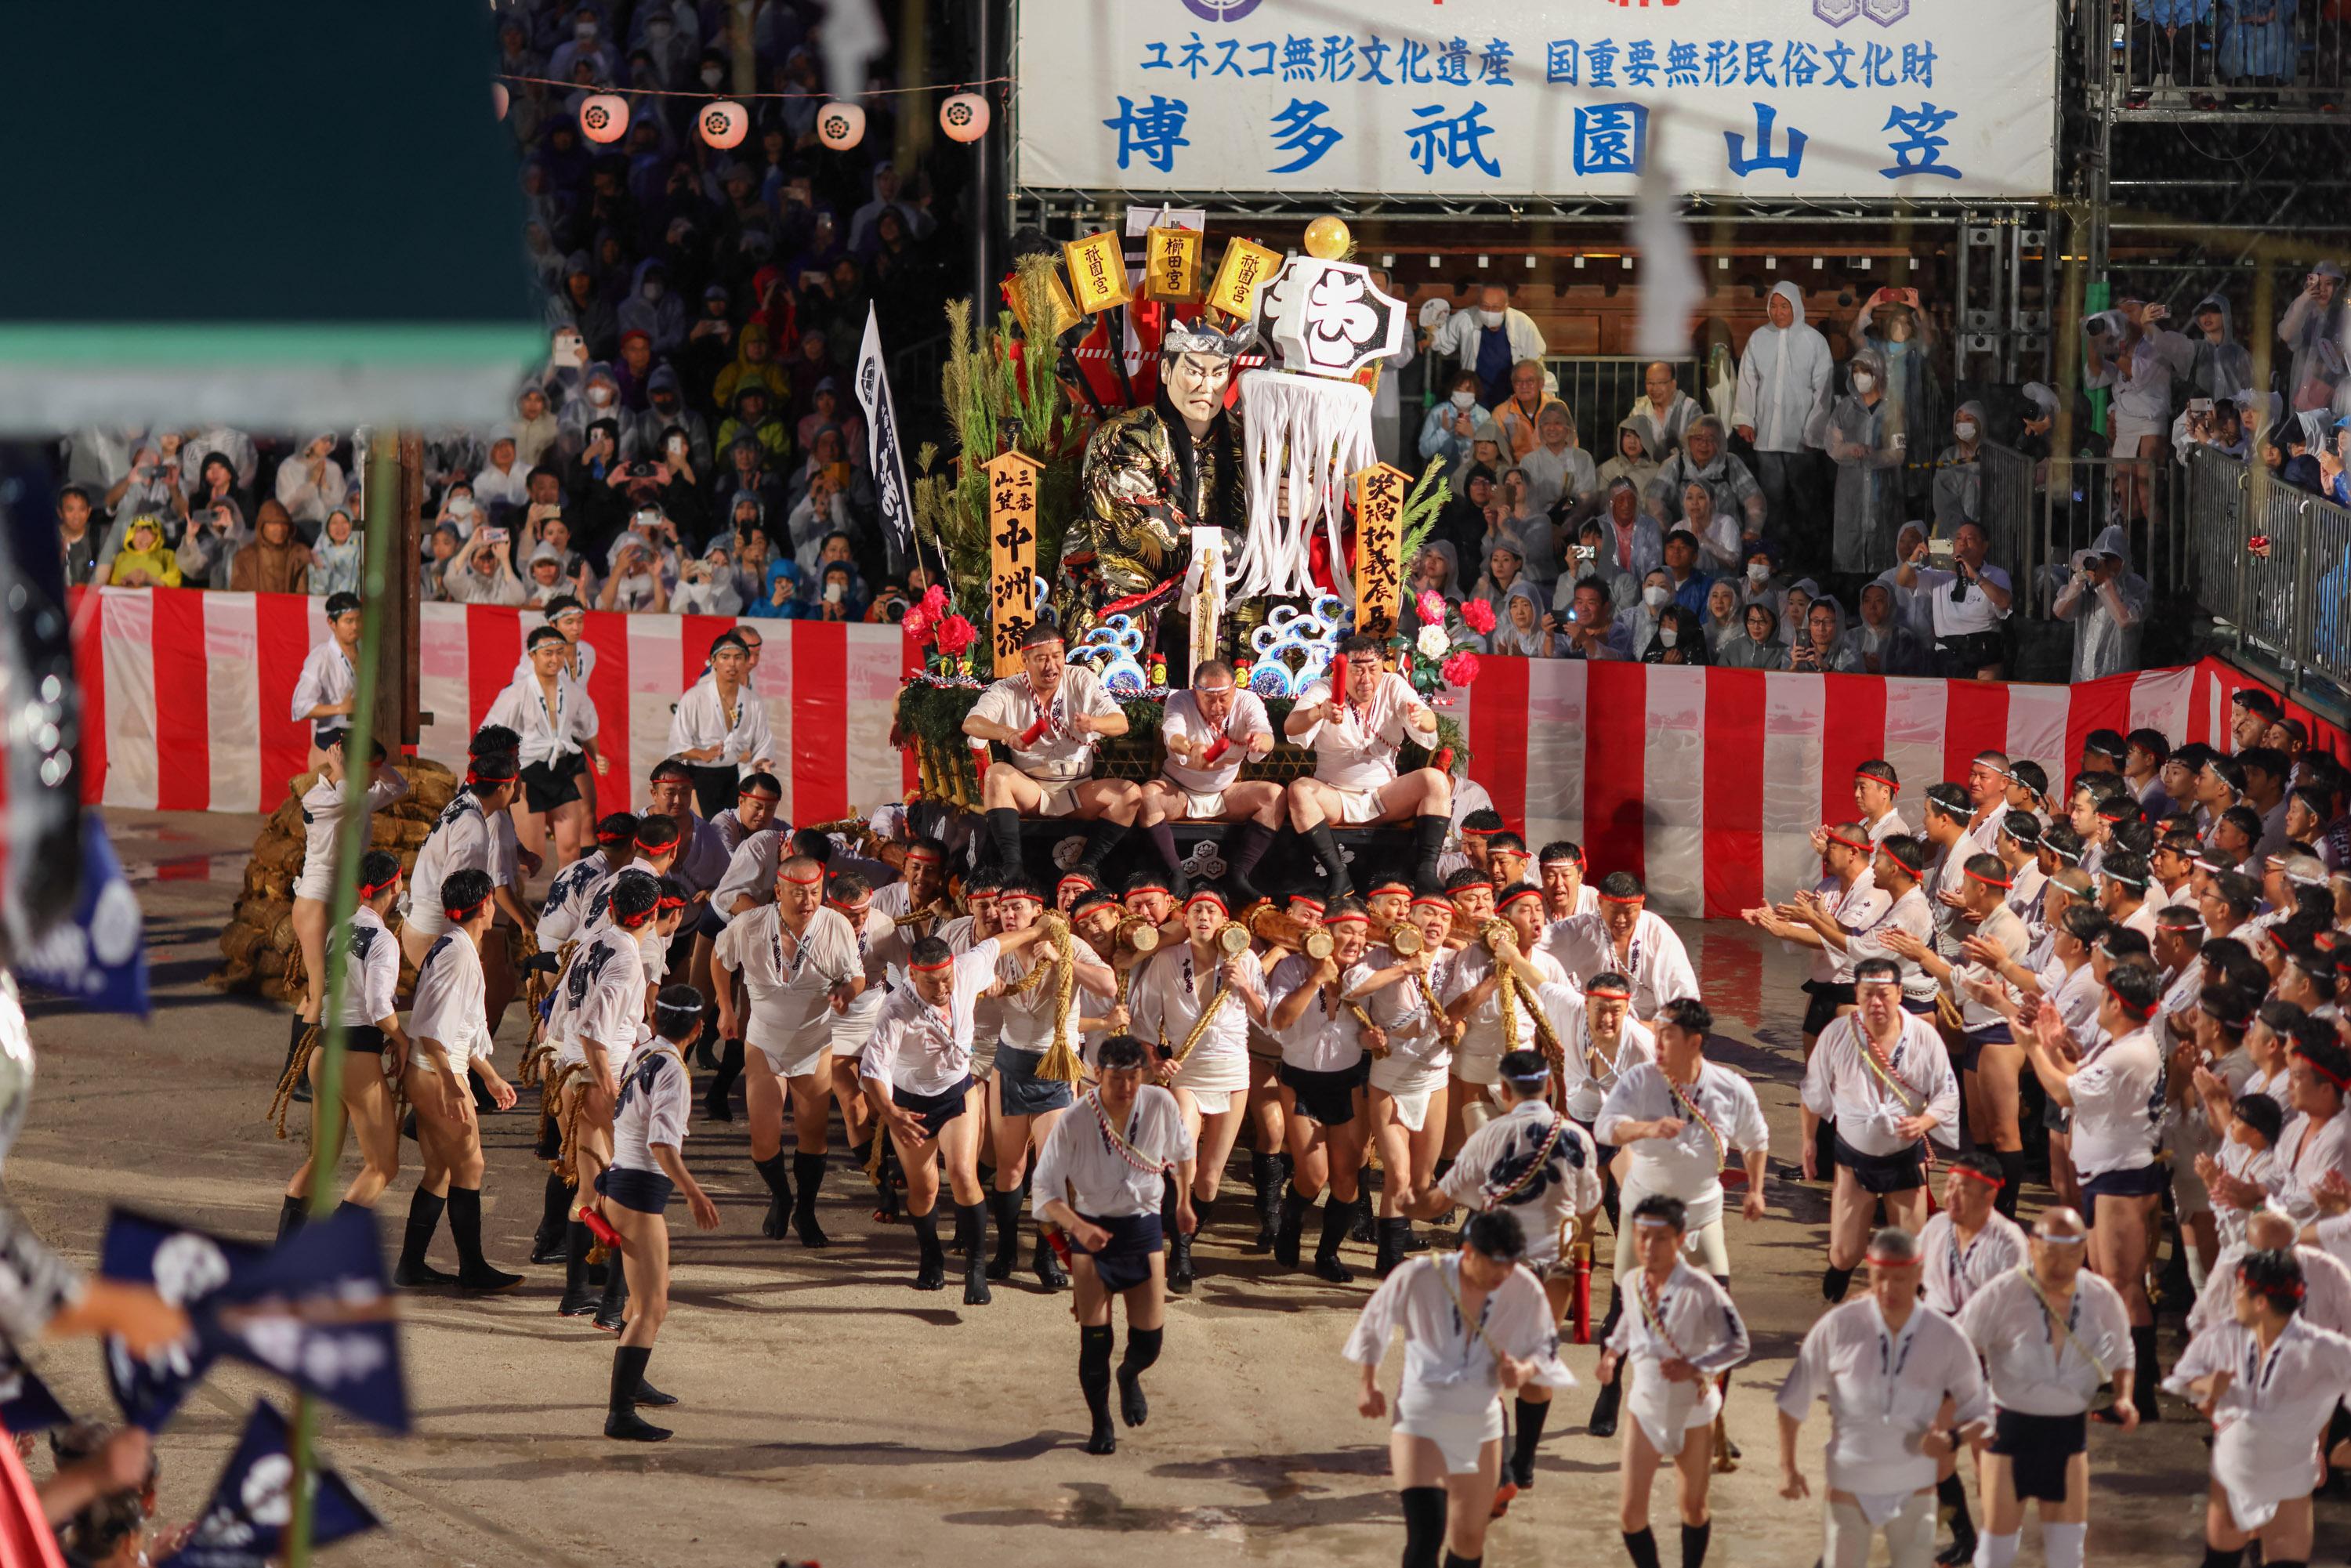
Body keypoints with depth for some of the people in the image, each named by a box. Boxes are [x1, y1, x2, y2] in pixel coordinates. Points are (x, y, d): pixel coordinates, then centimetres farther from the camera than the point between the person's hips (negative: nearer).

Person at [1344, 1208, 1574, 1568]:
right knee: (1426, 1534, -19)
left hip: (1481, 1422, 4)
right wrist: (1370, 1386, 6)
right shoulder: (1418, 1278, -19)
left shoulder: (1525, 1291, -13)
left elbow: (1545, 1348, 3)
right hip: (1420, 1420, -4)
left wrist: (1526, 1371, -20)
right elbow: (1373, 1323, 0)